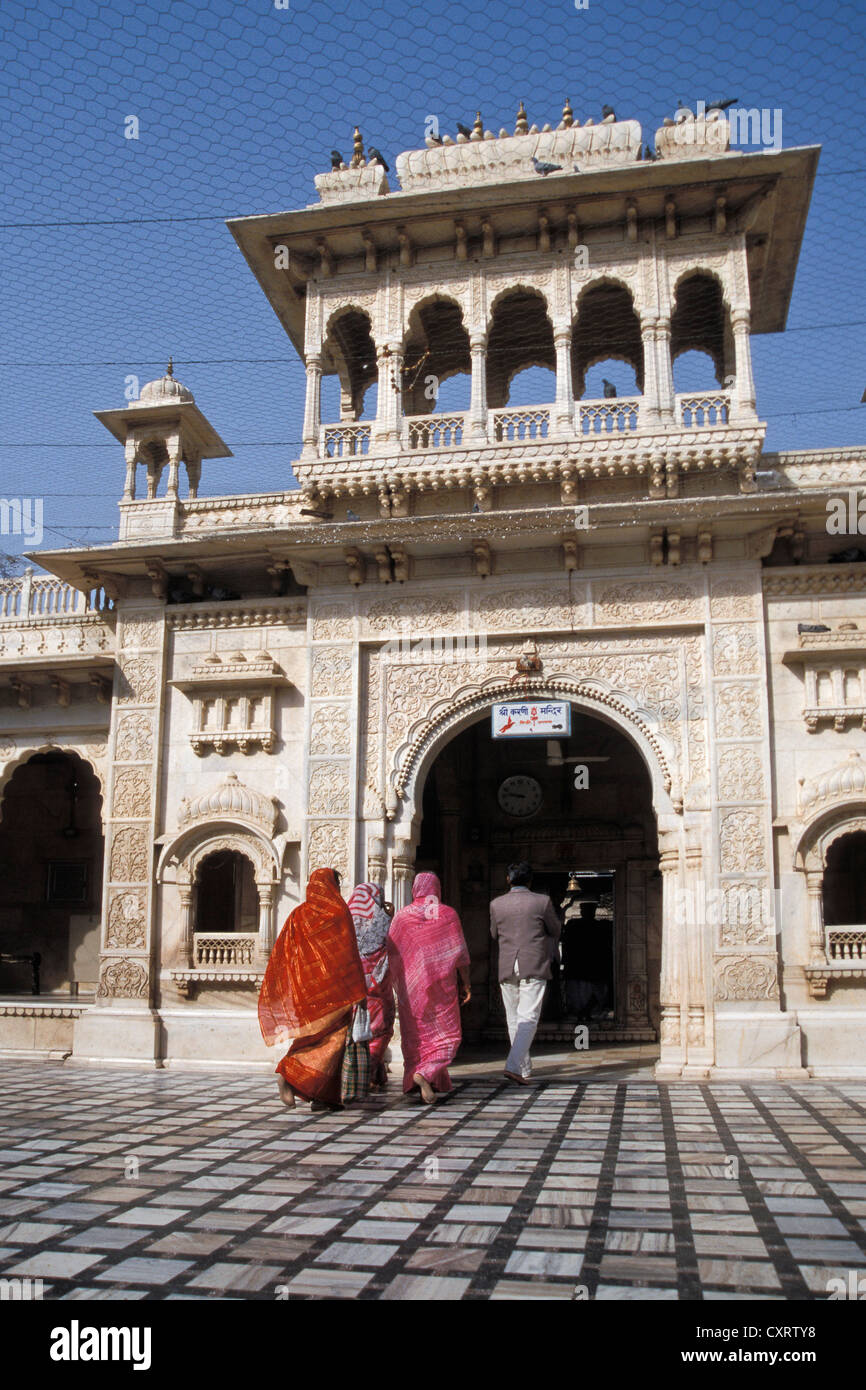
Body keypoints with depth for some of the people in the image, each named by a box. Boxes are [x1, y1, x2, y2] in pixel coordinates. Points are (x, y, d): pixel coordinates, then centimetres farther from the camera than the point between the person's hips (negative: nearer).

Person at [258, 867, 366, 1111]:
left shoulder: (298, 914, 9)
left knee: (314, 1035, 14)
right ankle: (291, 1075, -17)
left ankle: (323, 1096, 10)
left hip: (305, 984, 6)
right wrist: (360, 991, -9)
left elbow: (282, 952, 8)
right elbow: (349, 953, -11)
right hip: (332, 985, -6)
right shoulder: (338, 911, -5)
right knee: (333, 1037, -1)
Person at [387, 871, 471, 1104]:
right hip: (441, 986, -2)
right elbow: (460, 955, -5)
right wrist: (465, 985, 3)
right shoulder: (448, 914, -3)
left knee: (415, 1036, 14)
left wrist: (399, 988, 12)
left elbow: (392, 954, 2)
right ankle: (426, 1073, -17)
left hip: (410, 987, 2)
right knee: (447, 1036, 5)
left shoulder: (401, 916, 1)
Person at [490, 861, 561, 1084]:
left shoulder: (497, 904, 2)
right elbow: (555, 930, 10)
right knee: (528, 1019, -5)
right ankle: (513, 1065, -20)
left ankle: (525, 1070, 19)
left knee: (514, 1020, 13)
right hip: (534, 968, -3)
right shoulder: (542, 901, -4)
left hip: (507, 969, 3)